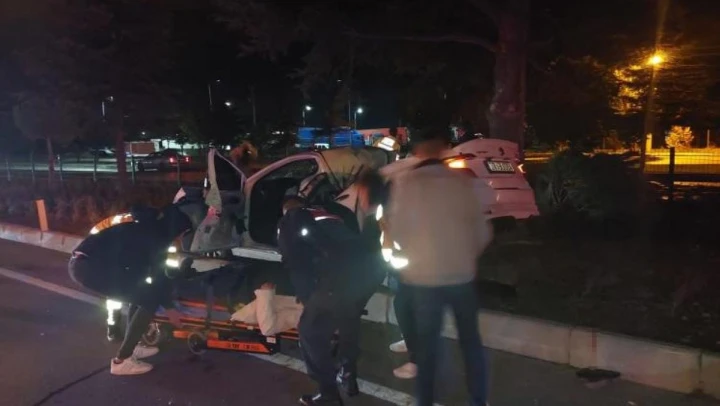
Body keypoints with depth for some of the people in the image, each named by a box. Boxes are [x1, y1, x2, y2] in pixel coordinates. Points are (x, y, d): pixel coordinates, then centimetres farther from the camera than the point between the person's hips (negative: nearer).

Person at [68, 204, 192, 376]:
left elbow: (149, 269, 31)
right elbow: (157, 275, -3)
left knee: (142, 294, 20)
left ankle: (131, 347, 28)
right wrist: (169, 307, 9)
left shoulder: (146, 229, 20)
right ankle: (122, 360, 0)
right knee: (150, 299, -5)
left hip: (82, 262, 10)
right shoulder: (155, 234, -7)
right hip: (91, 266, -10)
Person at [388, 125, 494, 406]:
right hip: (461, 273, 1)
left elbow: (397, 230, -3)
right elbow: (481, 229, -2)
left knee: (427, 343, 13)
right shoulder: (461, 182, -6)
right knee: (470, 339, 17)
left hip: (424, 275, -1)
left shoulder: (405, 185, -9)